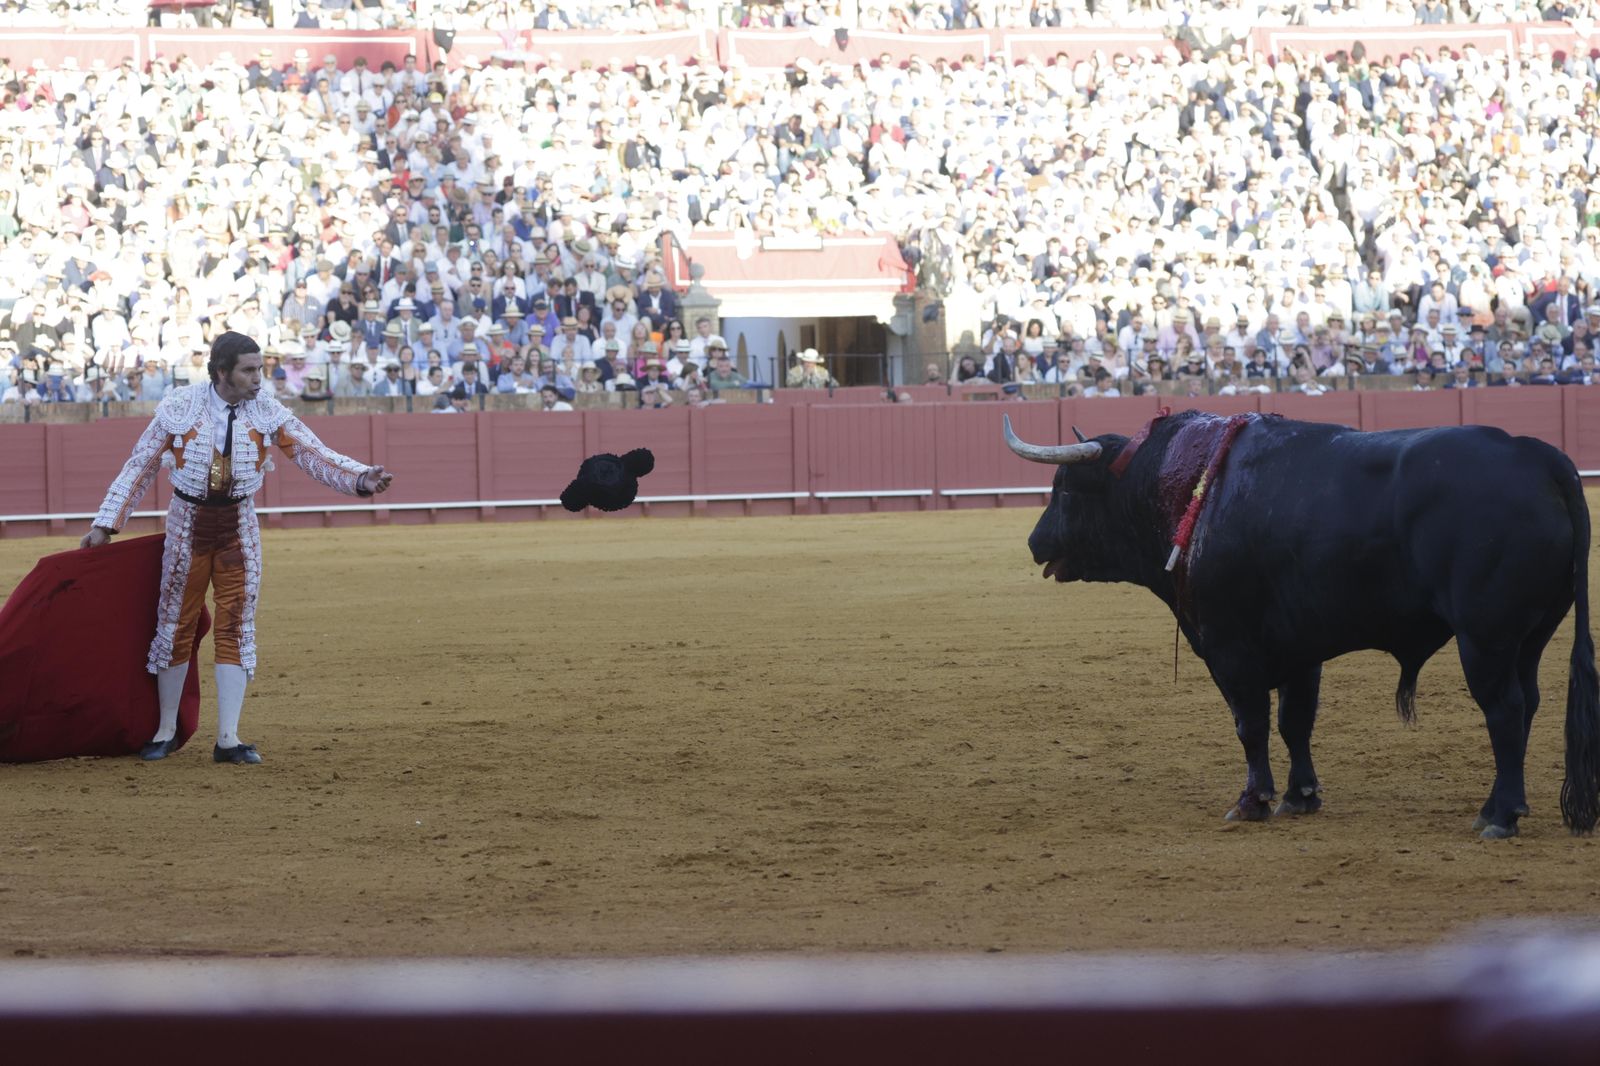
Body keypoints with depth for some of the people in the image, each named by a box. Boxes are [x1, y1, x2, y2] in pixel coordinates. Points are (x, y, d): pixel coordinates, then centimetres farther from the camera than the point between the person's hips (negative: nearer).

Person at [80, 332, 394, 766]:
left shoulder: (267, 412, -7)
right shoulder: (180, 408, -12)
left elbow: (314, 454, -8)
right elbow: (140, 466, -3)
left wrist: (361, 478, -25)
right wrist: (105, 525, -3)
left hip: (238, 527, 1)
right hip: (187, 526, -1)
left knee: (235, 630, -2)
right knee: (175, 627, 7)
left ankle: (228, 739, 1)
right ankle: (166, 731, 22)